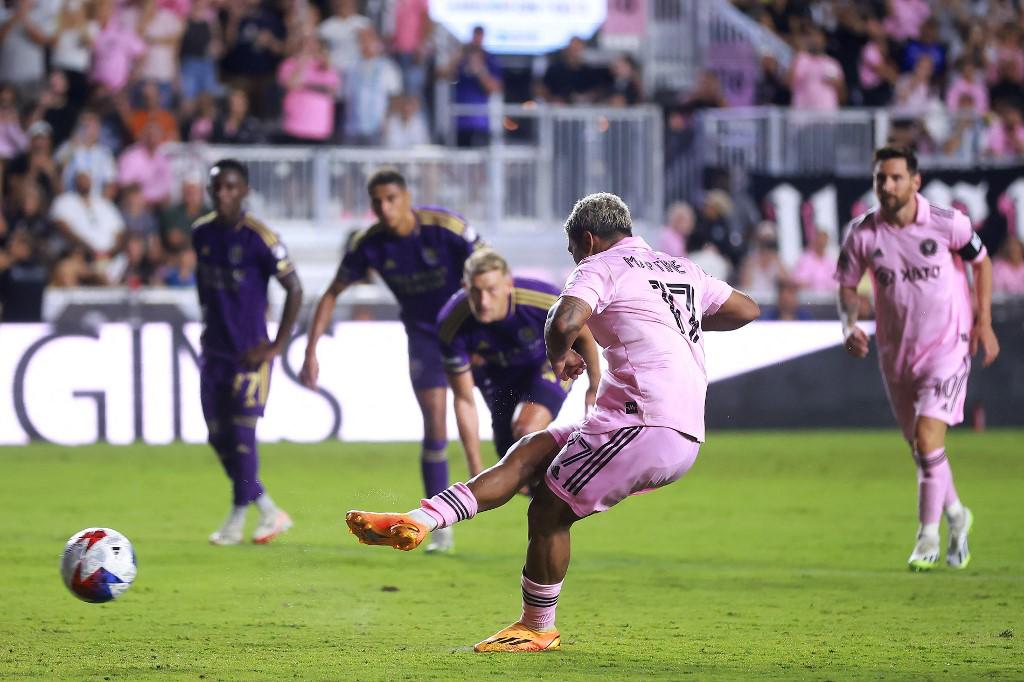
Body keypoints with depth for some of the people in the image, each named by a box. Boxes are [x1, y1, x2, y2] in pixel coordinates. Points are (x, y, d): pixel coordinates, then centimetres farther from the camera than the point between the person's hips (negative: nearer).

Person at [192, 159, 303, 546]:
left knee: (241, 435, -8)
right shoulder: (202, 233, 5)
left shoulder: (259, 238, -13)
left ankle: (237, 520, 5)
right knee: (219, 437, 7)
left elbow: (294, 290, -10)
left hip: (249, 351, -6)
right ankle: (270, 513, 20)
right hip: (214, 350, 6)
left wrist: (277, 347, -12)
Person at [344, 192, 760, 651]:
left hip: (646, 424, -9)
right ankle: (418, 522, 0)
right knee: (530, 452, 9)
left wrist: (559, 356, 0)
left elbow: (564, 322, -22)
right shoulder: (683, 269, 21)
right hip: (685, 436, 9)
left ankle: (537, 630, 15)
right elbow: (747, 310, 32)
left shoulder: (602, 266, -2)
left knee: (549, 511, 2)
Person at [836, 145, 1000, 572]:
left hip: (948, 346, -4)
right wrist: (850, 325, -14)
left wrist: (984, 322, 0)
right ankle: (956, 515, 39)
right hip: (896, 355, 4)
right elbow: (847, 286, 6)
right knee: (922, 449, 13)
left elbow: (981, 262, 5)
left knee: (928, 440, -18)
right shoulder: (862, 234, -6)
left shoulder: (947, 224, -12)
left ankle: (928, 538, -5)